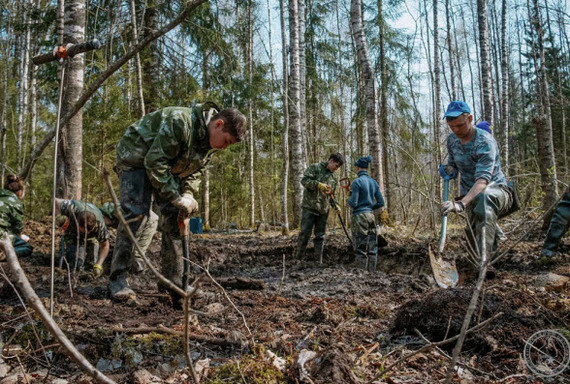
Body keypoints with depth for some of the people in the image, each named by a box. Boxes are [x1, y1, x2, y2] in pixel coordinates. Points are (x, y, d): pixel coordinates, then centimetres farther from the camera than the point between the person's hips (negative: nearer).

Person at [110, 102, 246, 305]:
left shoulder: (210, 141, -8)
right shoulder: (179, 122, -36)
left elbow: (195, 171, 3)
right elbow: (154, 162, -34)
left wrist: (188, 194, -15)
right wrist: (176, 197, -33)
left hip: (166, 167, 8)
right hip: (136, 157, -8)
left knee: (174, 216, -1)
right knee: (136, 213, -18)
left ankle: (172, 281, 5)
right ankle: (117, 280, -9)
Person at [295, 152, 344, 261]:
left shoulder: (334, 178, 17)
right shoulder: (314, 167, -1)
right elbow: (304, 180, -12)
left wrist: (335, 205, 4)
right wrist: (319, 185, -24)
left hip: (323, 210, 6)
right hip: (310, 207, -6)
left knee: (320, 236, 8)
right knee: (305, 233, -7)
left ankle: (318, 260, 14)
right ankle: (299, 259, 1)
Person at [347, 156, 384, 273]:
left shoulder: (357, 182, -10)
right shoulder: (374, 182, 9)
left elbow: (353, 203, -14)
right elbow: (381, 203, 10)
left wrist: (349, 200, 7)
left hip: (360, 216, -6)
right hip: (371, 215, 7)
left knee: (360, 249, -3)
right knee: (372, 248, 9)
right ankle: (371, 273, 14)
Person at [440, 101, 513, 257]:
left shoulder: (485, 142, -21)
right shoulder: (452, 140, 2)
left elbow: (483, 179, -34)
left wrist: (461, 204, -50)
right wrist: (449, 168, -4)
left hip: (497, 190, -7)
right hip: (470, 194, 7)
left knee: (485, 194, -42)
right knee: (473, 235, -4)